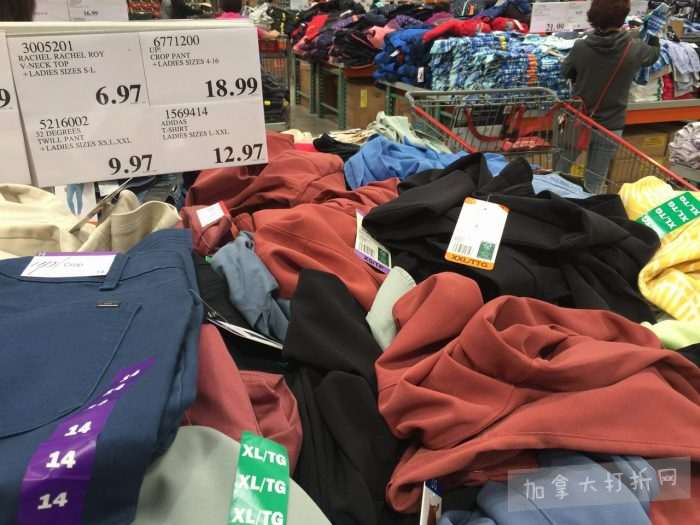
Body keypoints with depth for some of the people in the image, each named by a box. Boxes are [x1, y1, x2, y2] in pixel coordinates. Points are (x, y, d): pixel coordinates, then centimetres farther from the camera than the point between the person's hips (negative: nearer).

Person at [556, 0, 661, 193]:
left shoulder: (581, 47, -15)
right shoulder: (634, 49, -15)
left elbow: (565, 72, 4)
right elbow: (654, 53, 10)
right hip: (610, 126, -1)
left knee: (564, 163, 24)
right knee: (594, 183, 8)